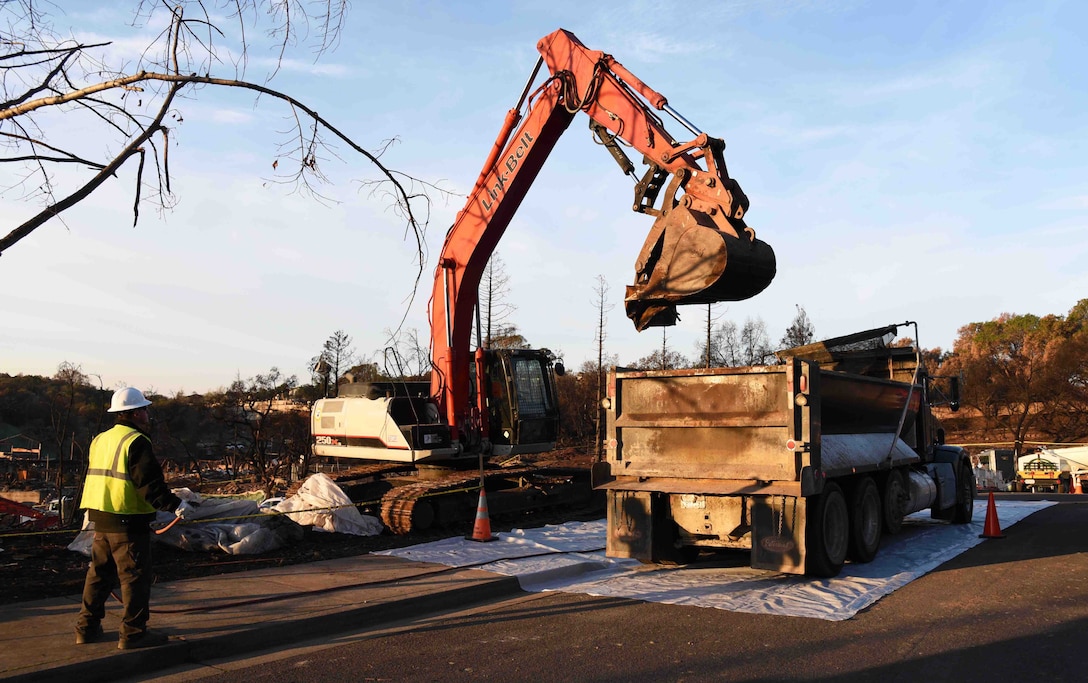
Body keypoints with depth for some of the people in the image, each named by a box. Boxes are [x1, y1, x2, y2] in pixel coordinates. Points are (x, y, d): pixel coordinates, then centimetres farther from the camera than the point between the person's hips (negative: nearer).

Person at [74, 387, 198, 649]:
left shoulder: (100, 440, 14)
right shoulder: (137, 442, -14)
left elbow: (98, 477, 21)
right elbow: (149, 483, -20)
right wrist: (174, 504, -18)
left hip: (101, 519, 9)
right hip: (128, 522, -9)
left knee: (99, 573, 18)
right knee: (135, 577, -1)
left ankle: (87, 628, 25)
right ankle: (132, 633, 3)